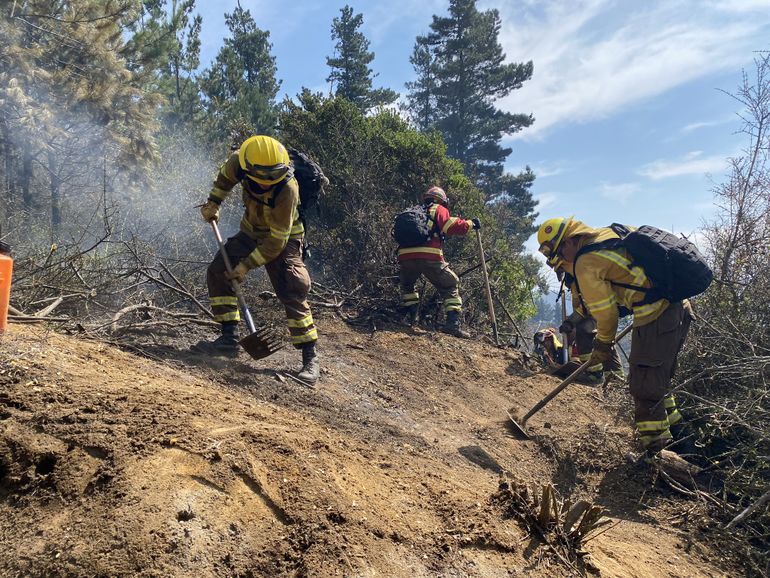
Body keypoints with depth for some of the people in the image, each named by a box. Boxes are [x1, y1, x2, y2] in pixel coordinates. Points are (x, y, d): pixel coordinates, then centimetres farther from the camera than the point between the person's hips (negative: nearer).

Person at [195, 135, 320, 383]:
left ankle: (310, 357, -13)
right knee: (218, 272, -1)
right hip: (251, 231, 7)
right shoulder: (239, 162, -21)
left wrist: (247, 265, -24)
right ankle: (229, 339, 4)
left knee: (292, 293, -20)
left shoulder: (287, 189, -36)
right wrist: (213, 203, 9)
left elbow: (276, 241, -29)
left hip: (282, 239, -6)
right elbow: (226, 175, 9)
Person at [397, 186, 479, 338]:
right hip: (429, 256, -5)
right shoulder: (438, 210, 14)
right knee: (450, 286, 8)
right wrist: (470, 223, 13)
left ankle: (409, 315, 20)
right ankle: (453, 322, -5)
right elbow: (452, 226, 0)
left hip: (405, 256, 5)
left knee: (407, 285, 32)